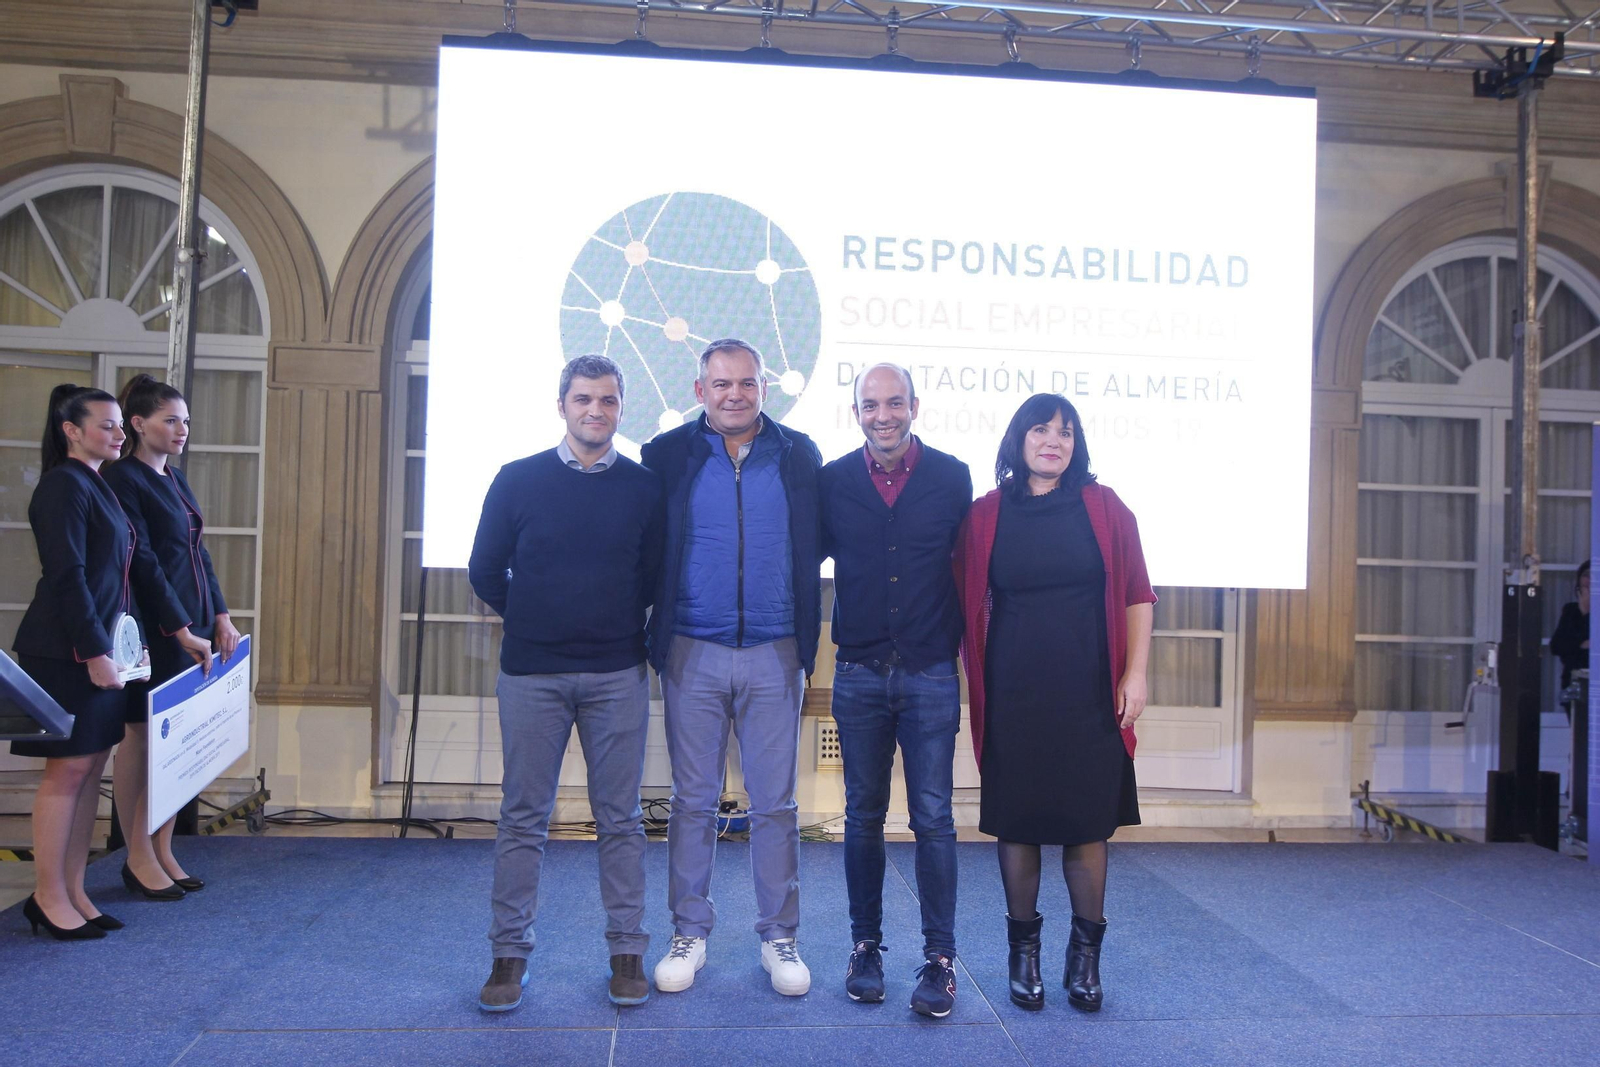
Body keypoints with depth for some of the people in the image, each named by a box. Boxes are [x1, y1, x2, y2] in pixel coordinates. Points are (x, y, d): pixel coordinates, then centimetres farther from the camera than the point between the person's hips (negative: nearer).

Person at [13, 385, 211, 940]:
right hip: (67, 651, -9)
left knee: (92, 766, 10)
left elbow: (132, 570, 19)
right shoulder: (63, 486, -11)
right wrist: (94, 653, -20)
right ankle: (49, 898, 8)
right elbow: (67, 577, -18)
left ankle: (73, 890, 18)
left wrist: (180, 630, 18)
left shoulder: (99, 487, 17)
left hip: (102, 645, 9)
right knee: (69, 768, -3)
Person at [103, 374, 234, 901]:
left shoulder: (174, 479, 17)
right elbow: (142, 562, -14)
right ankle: (138, 858, 10)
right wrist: (179, 628, -17)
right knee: (142, 736, 1)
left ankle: (163, 852, 18)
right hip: (151, 630, -8)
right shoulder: (122, 479, -8)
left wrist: (220, 616, 9)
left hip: (192, 626, 8)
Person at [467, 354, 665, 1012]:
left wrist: (622, 624, 8)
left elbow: (656, 576, 10)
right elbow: (485, 571, 8)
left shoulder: (644, 487, 3)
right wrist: (529, 619, 11)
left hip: (617, 675, 0)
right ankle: (509, 953, 16)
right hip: (531, 673, 0)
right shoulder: (518, 480, 2)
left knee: (620, 817, 6)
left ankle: (627, 951, 16)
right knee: (522, 817, 5)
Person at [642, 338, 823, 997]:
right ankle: (689, 931, 22)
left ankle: (779, 935, 19)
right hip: (693, 653, 0)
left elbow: (817, 545, 10)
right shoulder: (668, 456, 2)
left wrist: (807, 632, 3)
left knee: (775, 803, 6)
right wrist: (658, 634, -1)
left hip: (774, 655, 1)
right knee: (693, 800, 9)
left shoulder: (799, 456, 5)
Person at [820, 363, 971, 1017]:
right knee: (864, 816, 10)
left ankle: (940, 957, 11)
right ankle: (866, 946, 23)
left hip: (930, 675, -1)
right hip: (860, 674, 1)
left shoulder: (953, 478, -1)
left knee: (933, 819, 1)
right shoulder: (832, 482, 1)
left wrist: (963, 646, 5)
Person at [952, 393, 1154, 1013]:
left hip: (1089, 695, 0)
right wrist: (976, 683, 2)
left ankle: (1085, 955, 22)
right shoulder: (986, 515, 2)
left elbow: (1136, 595, 3)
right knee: (1017, 821, 7)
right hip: (1012, 697, 0)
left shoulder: (1103, 509, 2)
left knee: (1086, 822, 5)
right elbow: (967, 604, 5)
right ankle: (1023, 952, 23)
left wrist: (1134, 673, -3)